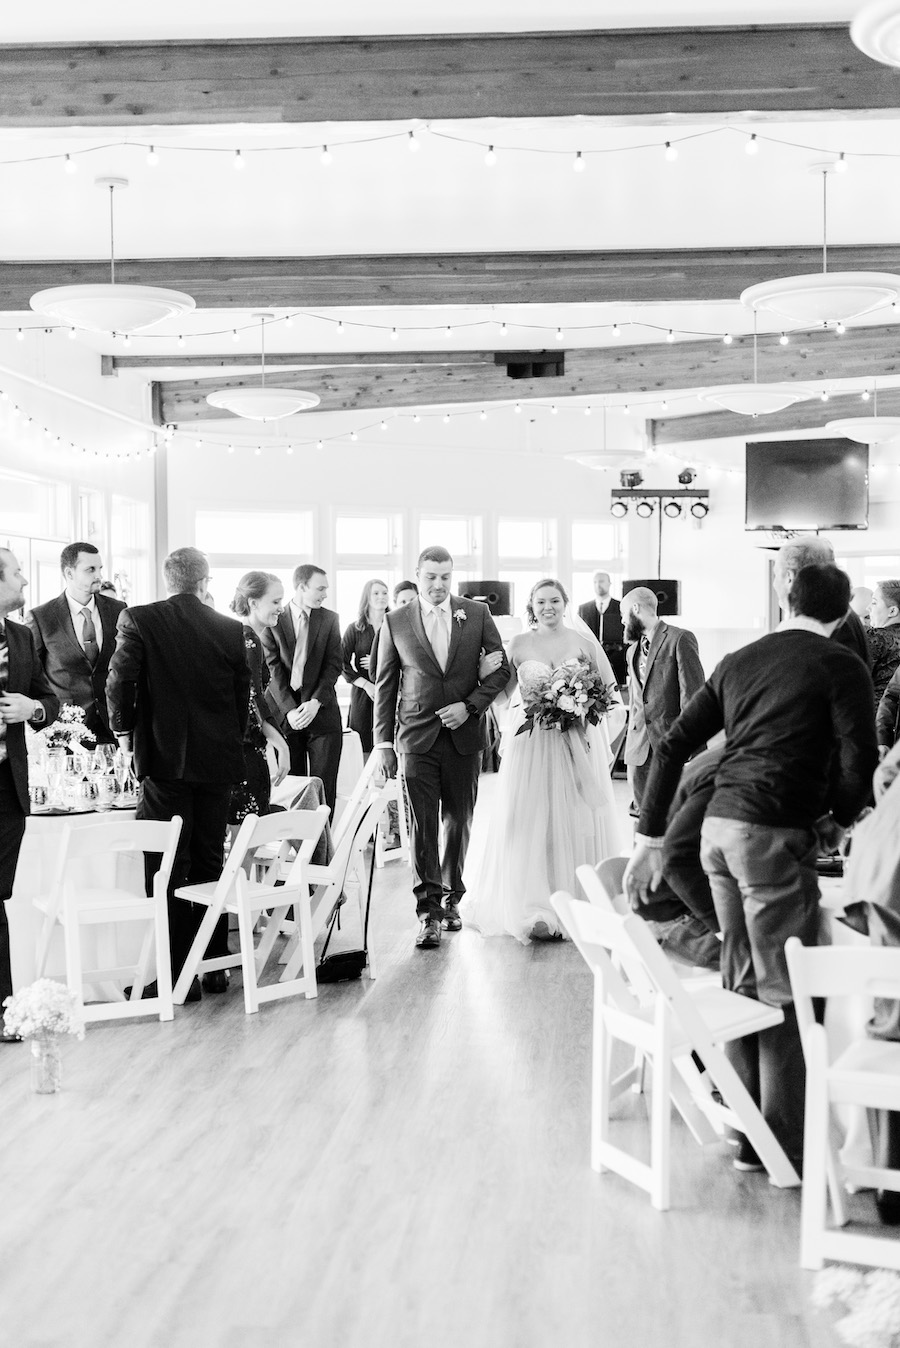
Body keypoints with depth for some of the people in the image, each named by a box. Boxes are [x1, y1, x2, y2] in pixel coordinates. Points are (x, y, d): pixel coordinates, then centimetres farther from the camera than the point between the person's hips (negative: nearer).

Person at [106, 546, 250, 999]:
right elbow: (243, 694, 8)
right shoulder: (231, 629, 3)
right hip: (218, 760, 4)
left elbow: (119, 681, -10)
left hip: (164, 758, -3)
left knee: (168, 869, 0)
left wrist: (123, 729, 7)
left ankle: (178, 975, -1)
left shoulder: (139, 620, -5)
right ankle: (214, 967, 20)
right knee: (210, 864, 14)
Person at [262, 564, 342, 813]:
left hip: (321, 709, 1)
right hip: (285, 711, -1)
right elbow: (273, 668, -3)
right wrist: (289, 709, -13)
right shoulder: (274, 620, 1)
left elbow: (333, 665, 2)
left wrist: (315, 702, -11)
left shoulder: (329, 619, 8)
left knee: (324, 787, -1)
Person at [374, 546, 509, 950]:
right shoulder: (395, 623, 1)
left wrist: (470, 706, -8)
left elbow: (501, 668, 5)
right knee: (422, 824, -6)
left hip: (463, 735, 1)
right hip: (417, 737, -1)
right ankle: (428, 910, -3)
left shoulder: (477, 614, 3)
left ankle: (451, 897, 26)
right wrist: (383, 743, 2)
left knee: (458, 822, 10)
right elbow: (385, 687, 5)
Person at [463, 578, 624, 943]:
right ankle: (535, 910, 0)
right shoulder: (519, 644, 4)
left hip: (577, 742, 0)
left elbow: (610, 692, 7)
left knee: (577, 822, 2)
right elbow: (501, 691, 6)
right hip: (531, 742, 0)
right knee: (531, 821, -3)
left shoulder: (584, 643, 2)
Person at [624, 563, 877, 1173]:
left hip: (719, 828, 6)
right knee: (786, 995, 2)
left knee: (742, 984, 15)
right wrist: (838, 821, 8)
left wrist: (650, 839, 15)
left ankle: (748, 1132, 24)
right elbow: (859, 763, -13)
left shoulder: (740, 660, 15)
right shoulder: (841, 665, -2)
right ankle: (783, 1146, 8)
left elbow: (673, 747, 14)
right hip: (776, 836, -6)